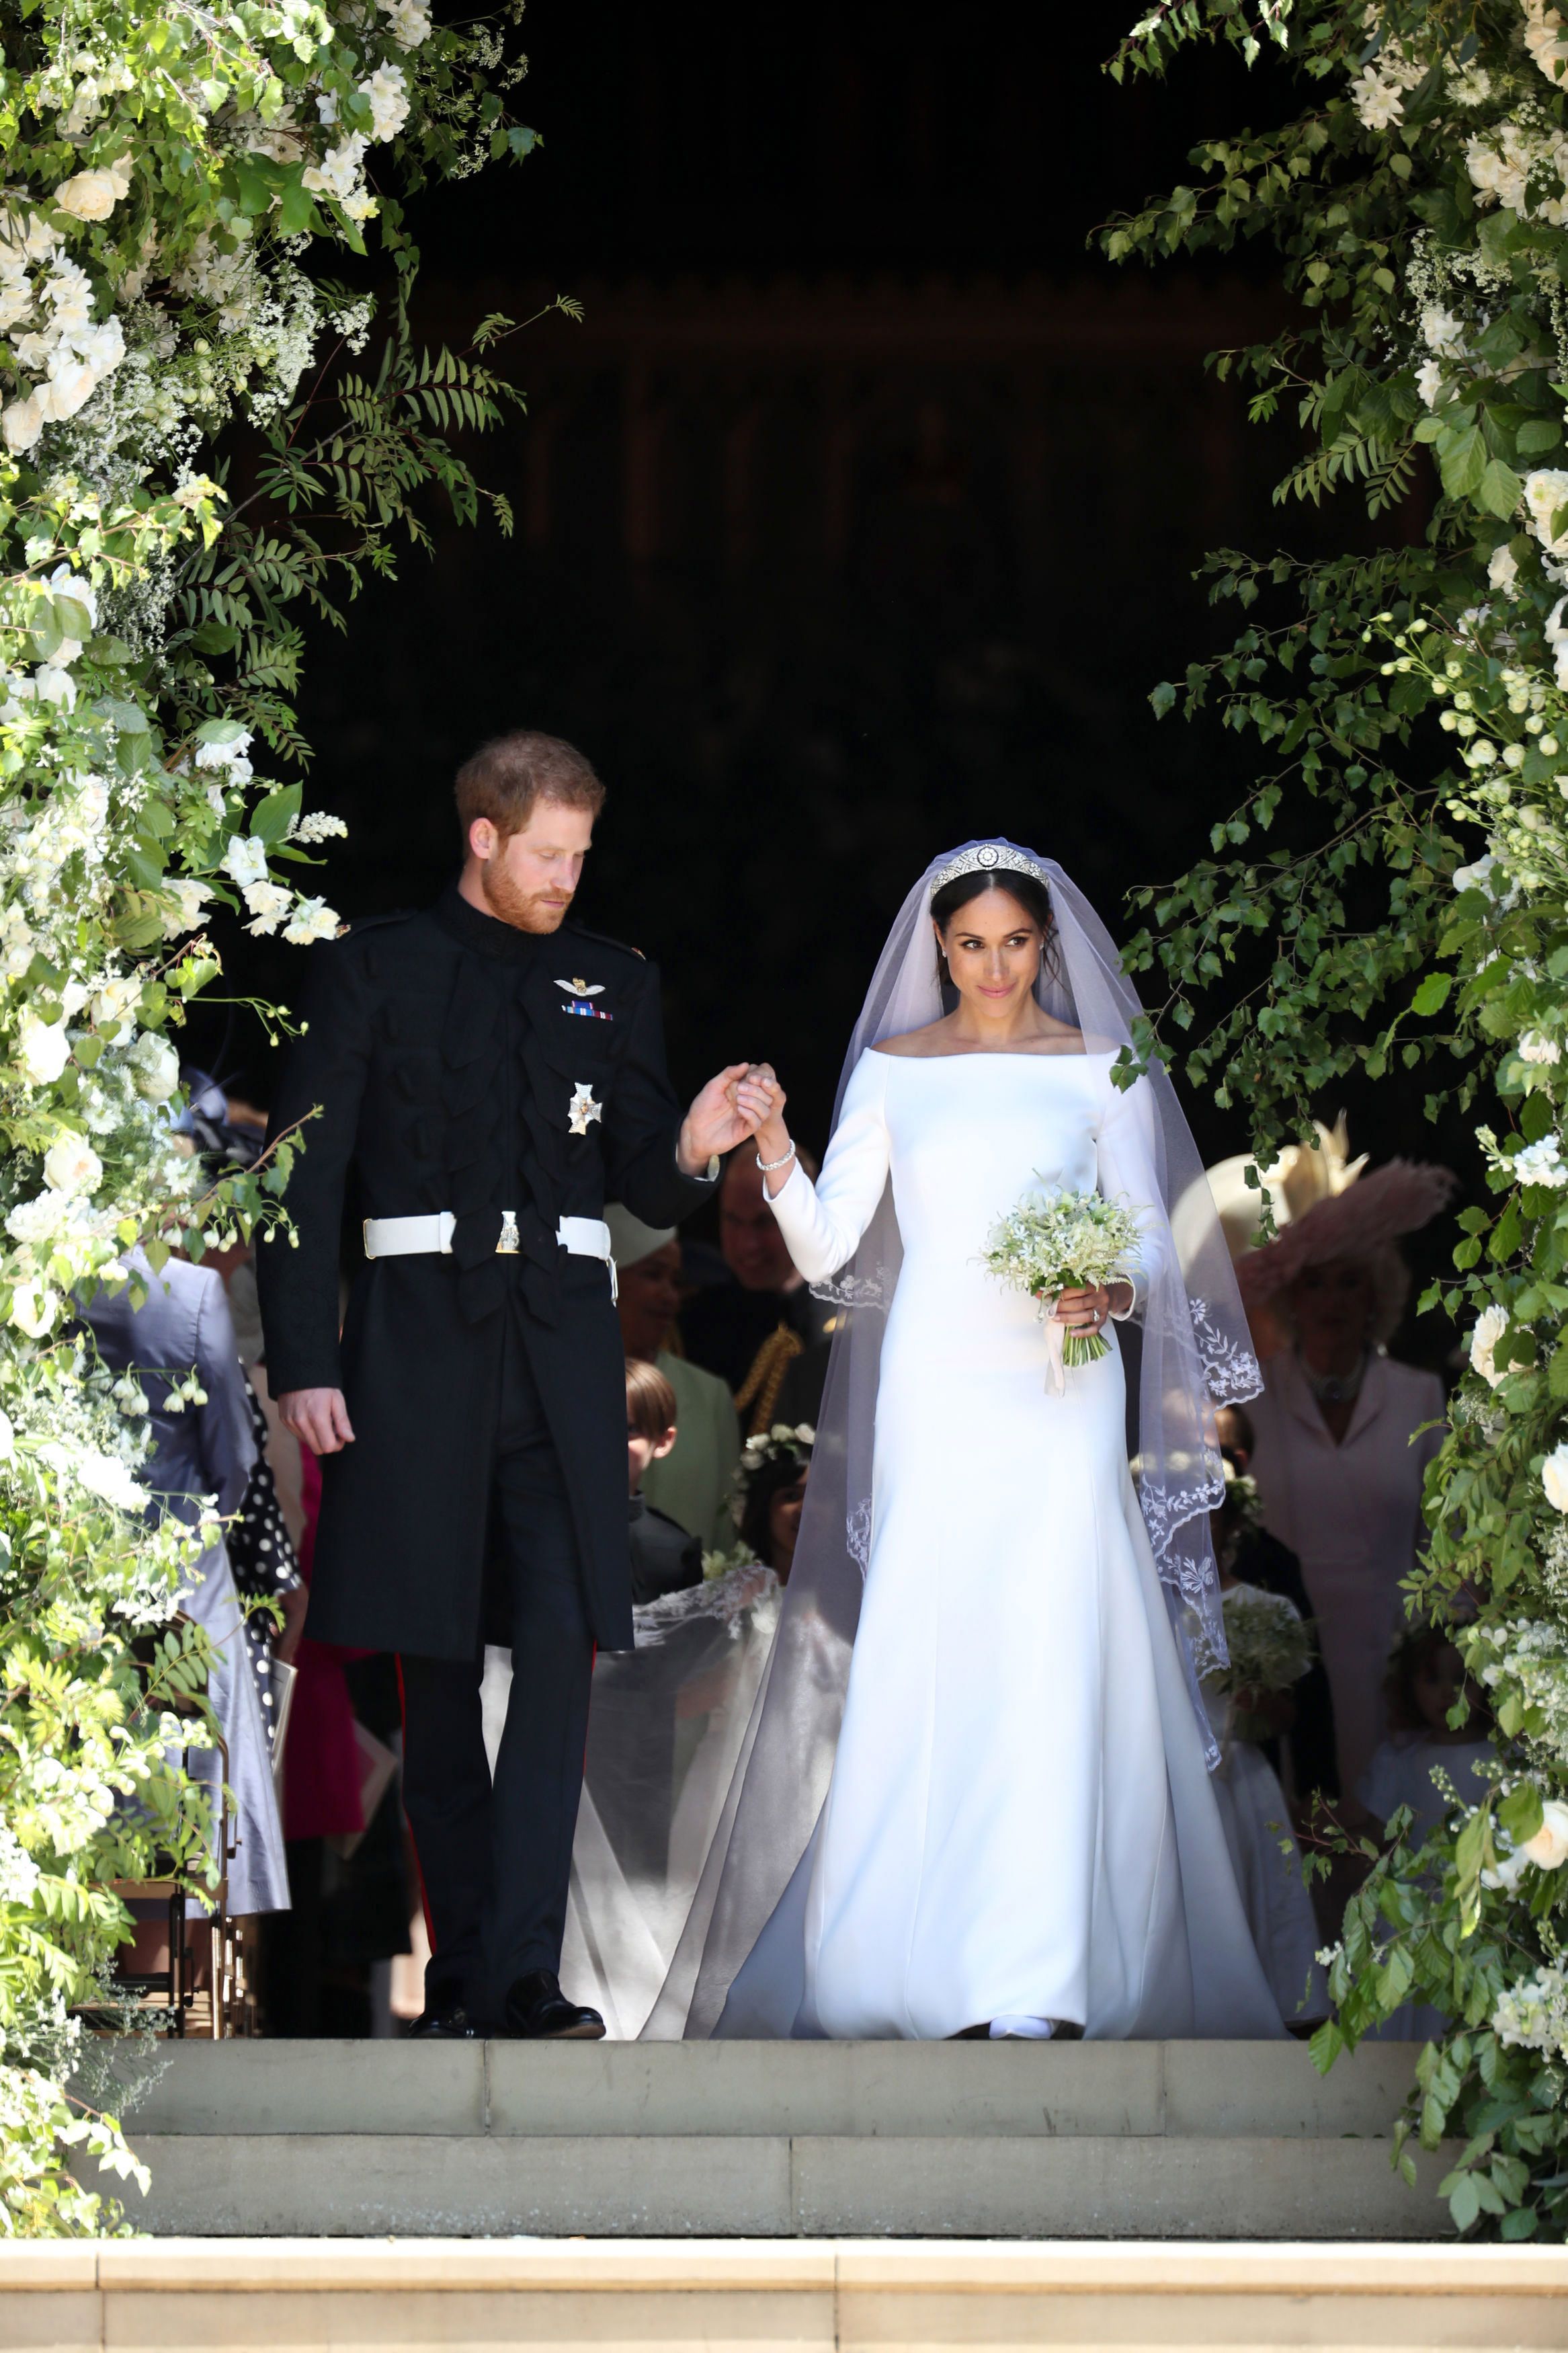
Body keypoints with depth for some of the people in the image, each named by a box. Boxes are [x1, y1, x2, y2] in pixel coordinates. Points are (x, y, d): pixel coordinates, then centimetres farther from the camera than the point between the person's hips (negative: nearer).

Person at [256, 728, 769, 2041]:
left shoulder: (617, 986, 14)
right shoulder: (374, 971, 6)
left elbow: (645, 1189, 13)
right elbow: (304, 1176, 2)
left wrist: (691, 1149, -11)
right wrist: (303, 1361, -5)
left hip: (562, 1351, 1)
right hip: (418, 1338, -1)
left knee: (561, 1648, -12)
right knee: (436, 1665, 4)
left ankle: (522, 1974, -16)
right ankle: (462, 1967, 12)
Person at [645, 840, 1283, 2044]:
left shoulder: (1101, 1072, 7)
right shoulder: (892, 1072, 8)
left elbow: (1154, 1245, 7)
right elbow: (827, 1249, 3)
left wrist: (1116, 1294, -14)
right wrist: (775, 1153, -13)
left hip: (1060, 1394, -1)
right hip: (934, 1392, 1)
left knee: (1052, 1658, -10)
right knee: (928, 1660, -4)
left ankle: (1037, 1985, -12)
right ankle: (929, 1951, 3)